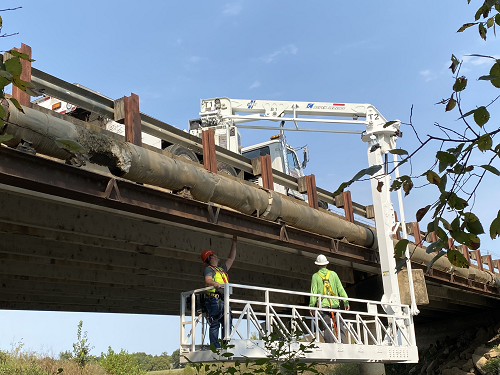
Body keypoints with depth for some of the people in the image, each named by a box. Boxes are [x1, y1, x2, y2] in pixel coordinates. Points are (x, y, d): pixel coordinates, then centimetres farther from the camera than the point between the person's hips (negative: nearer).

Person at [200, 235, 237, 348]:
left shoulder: (222, 269, 28)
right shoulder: (208, 269, 4)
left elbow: (231, 258, 35)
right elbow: (208, 281, -15)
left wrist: (234, 243, 34)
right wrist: (217, 284, -36)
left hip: (224, 300, 8)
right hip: (214, 300, -8)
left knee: (227, 323, 0)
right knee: (215, 324, -11)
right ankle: (215, 347, -13)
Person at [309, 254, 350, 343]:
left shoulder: (315, 276, 4)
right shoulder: (333, 274, 9)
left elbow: (313, 292, -2)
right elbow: (340, 289, 6)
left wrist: (311, 306, -1)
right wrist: (346, 302, 9)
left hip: (323, 305, -1)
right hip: (335, 305, 1)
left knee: (327, 328, -2)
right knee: (339, 327, 5)